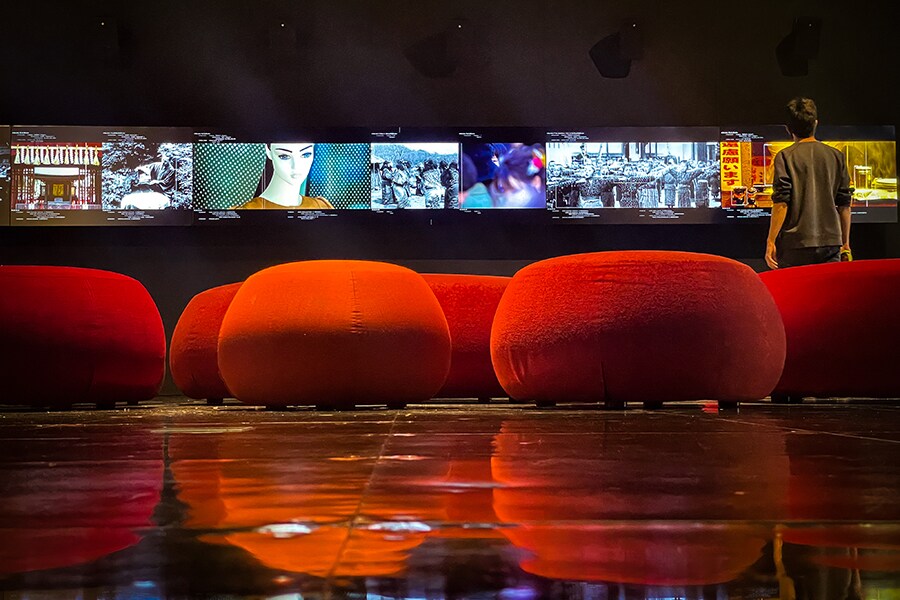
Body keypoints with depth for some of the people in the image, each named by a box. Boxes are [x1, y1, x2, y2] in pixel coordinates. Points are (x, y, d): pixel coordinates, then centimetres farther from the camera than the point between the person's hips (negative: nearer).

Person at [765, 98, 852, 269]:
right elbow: (844, 204, 9)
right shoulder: (836, 156, 7)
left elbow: (781, 203, -9)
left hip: (795, 243, -3)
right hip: (830, 241, 3)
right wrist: (845, 242, 18)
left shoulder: (786, 157, -3)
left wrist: (771, 241, -5)